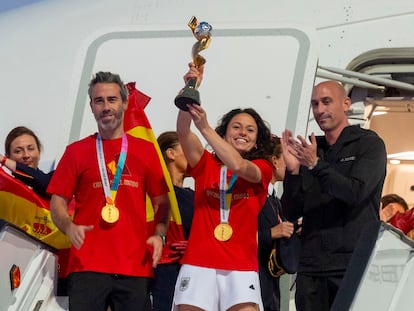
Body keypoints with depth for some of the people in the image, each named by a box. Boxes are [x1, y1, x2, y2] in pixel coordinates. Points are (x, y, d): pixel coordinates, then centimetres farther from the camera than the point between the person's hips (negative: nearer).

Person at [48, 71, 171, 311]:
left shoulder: (146, 150, 13)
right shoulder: (76, 151, 9)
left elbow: (162, 202, 14)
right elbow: (58, 203, 7)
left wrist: (159, 235, -4)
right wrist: (70, 227, -14)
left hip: (135, 266, 1)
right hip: (88, 266, -1)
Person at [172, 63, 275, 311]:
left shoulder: (262, 168, 8)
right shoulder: (205, 164, 11)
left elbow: (238, 166, -13)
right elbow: (183, 132, -4)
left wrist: (205, 127, -20)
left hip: (241, 269, -1)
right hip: (199, 265, 1)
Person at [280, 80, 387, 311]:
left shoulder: (370, 144, 3)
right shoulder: (309, 152, 15)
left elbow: (356, 193, -13)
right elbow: (291, 213, 10)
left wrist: (316, 165, -18)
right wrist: (293, 171, -5)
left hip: (354, 263, -4)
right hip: (311, 265, 4)